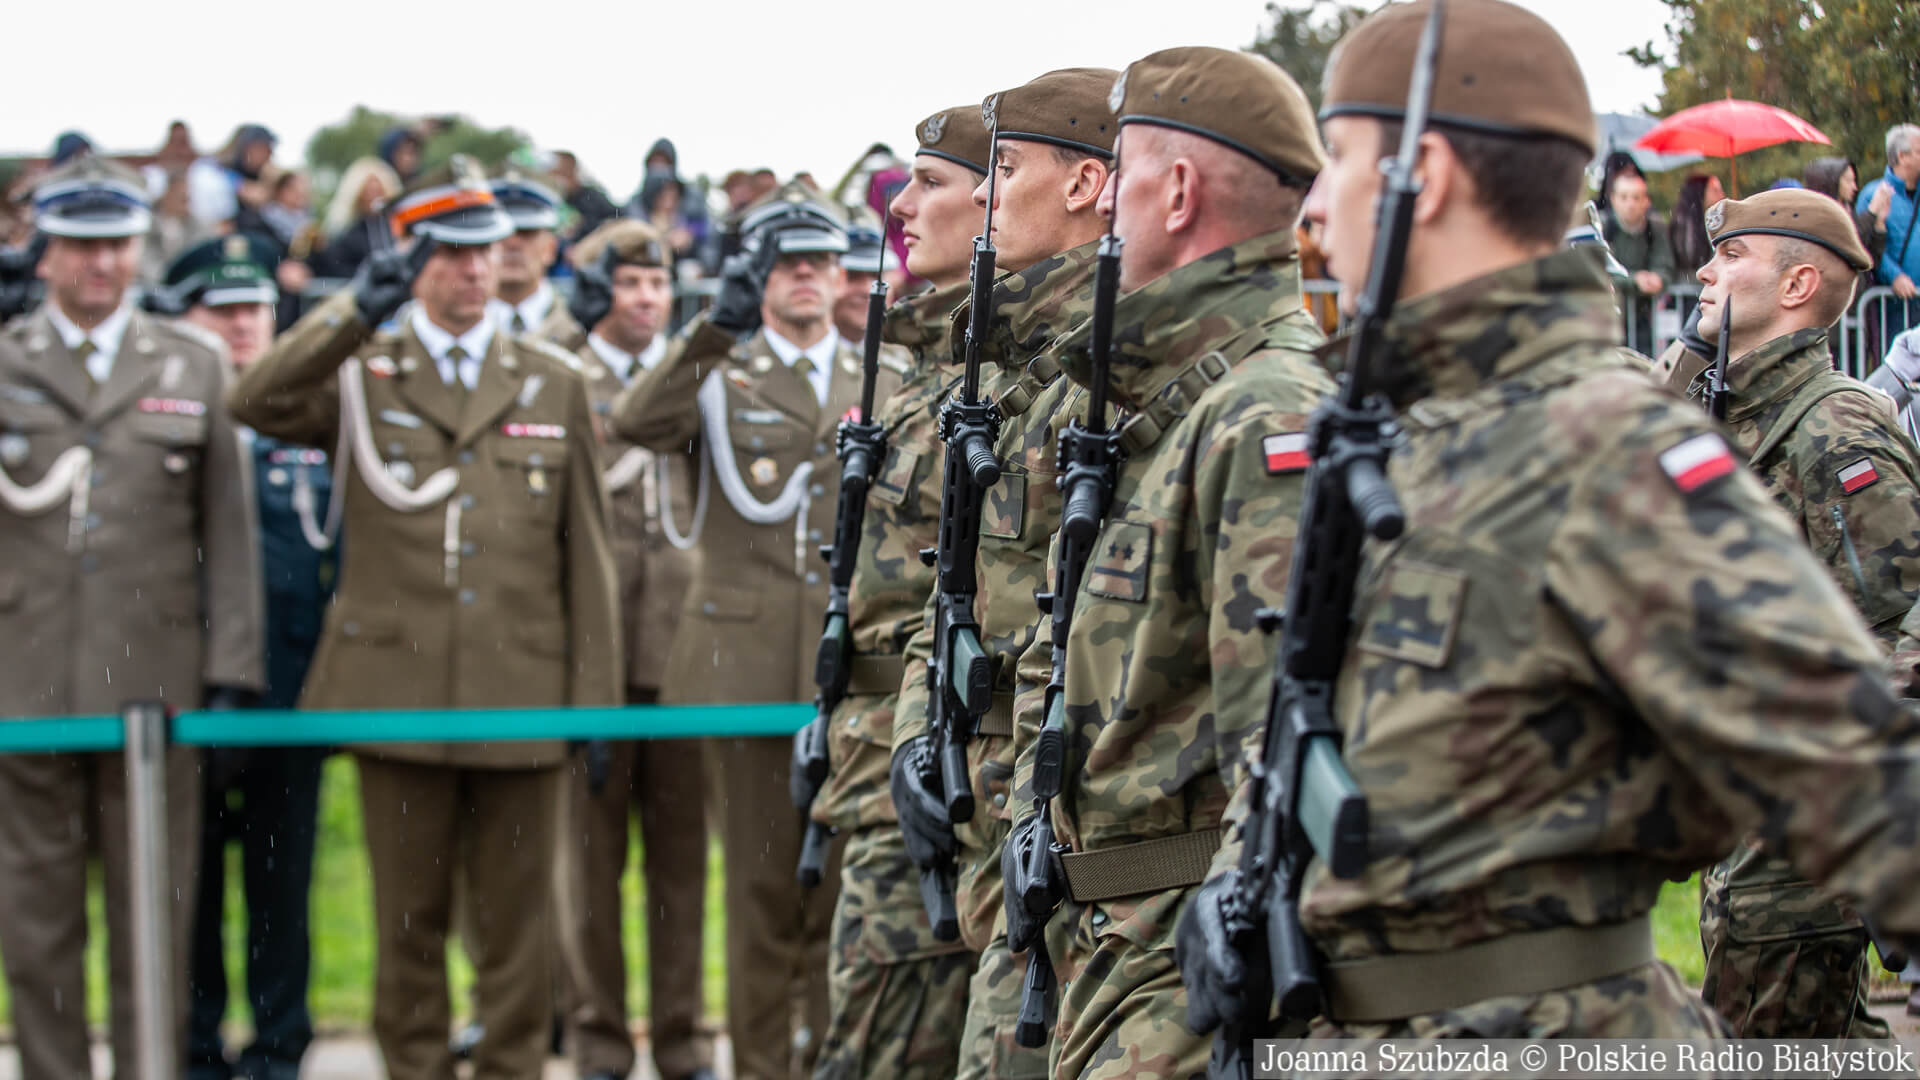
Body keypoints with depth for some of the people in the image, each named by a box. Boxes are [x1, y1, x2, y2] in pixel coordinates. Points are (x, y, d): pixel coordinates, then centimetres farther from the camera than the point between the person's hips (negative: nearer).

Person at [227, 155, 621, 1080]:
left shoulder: (553, 384, 11)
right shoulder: (360, 374, 6)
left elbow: (586, 550, 10)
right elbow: (256, 405, -15)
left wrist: (596, 698, 4)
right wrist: (357, 310, -23)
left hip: (522, 696, 1)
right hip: (398, 691, -1)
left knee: (516, 923, 5)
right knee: (409, 922, 6)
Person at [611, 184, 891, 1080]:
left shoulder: (881, 384, 15)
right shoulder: (718, 376, 6)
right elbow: (634, 425, -16)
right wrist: (714, 331, -27)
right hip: (750, 660, -2)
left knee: (844, 880, 3)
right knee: (762, 880, 1)